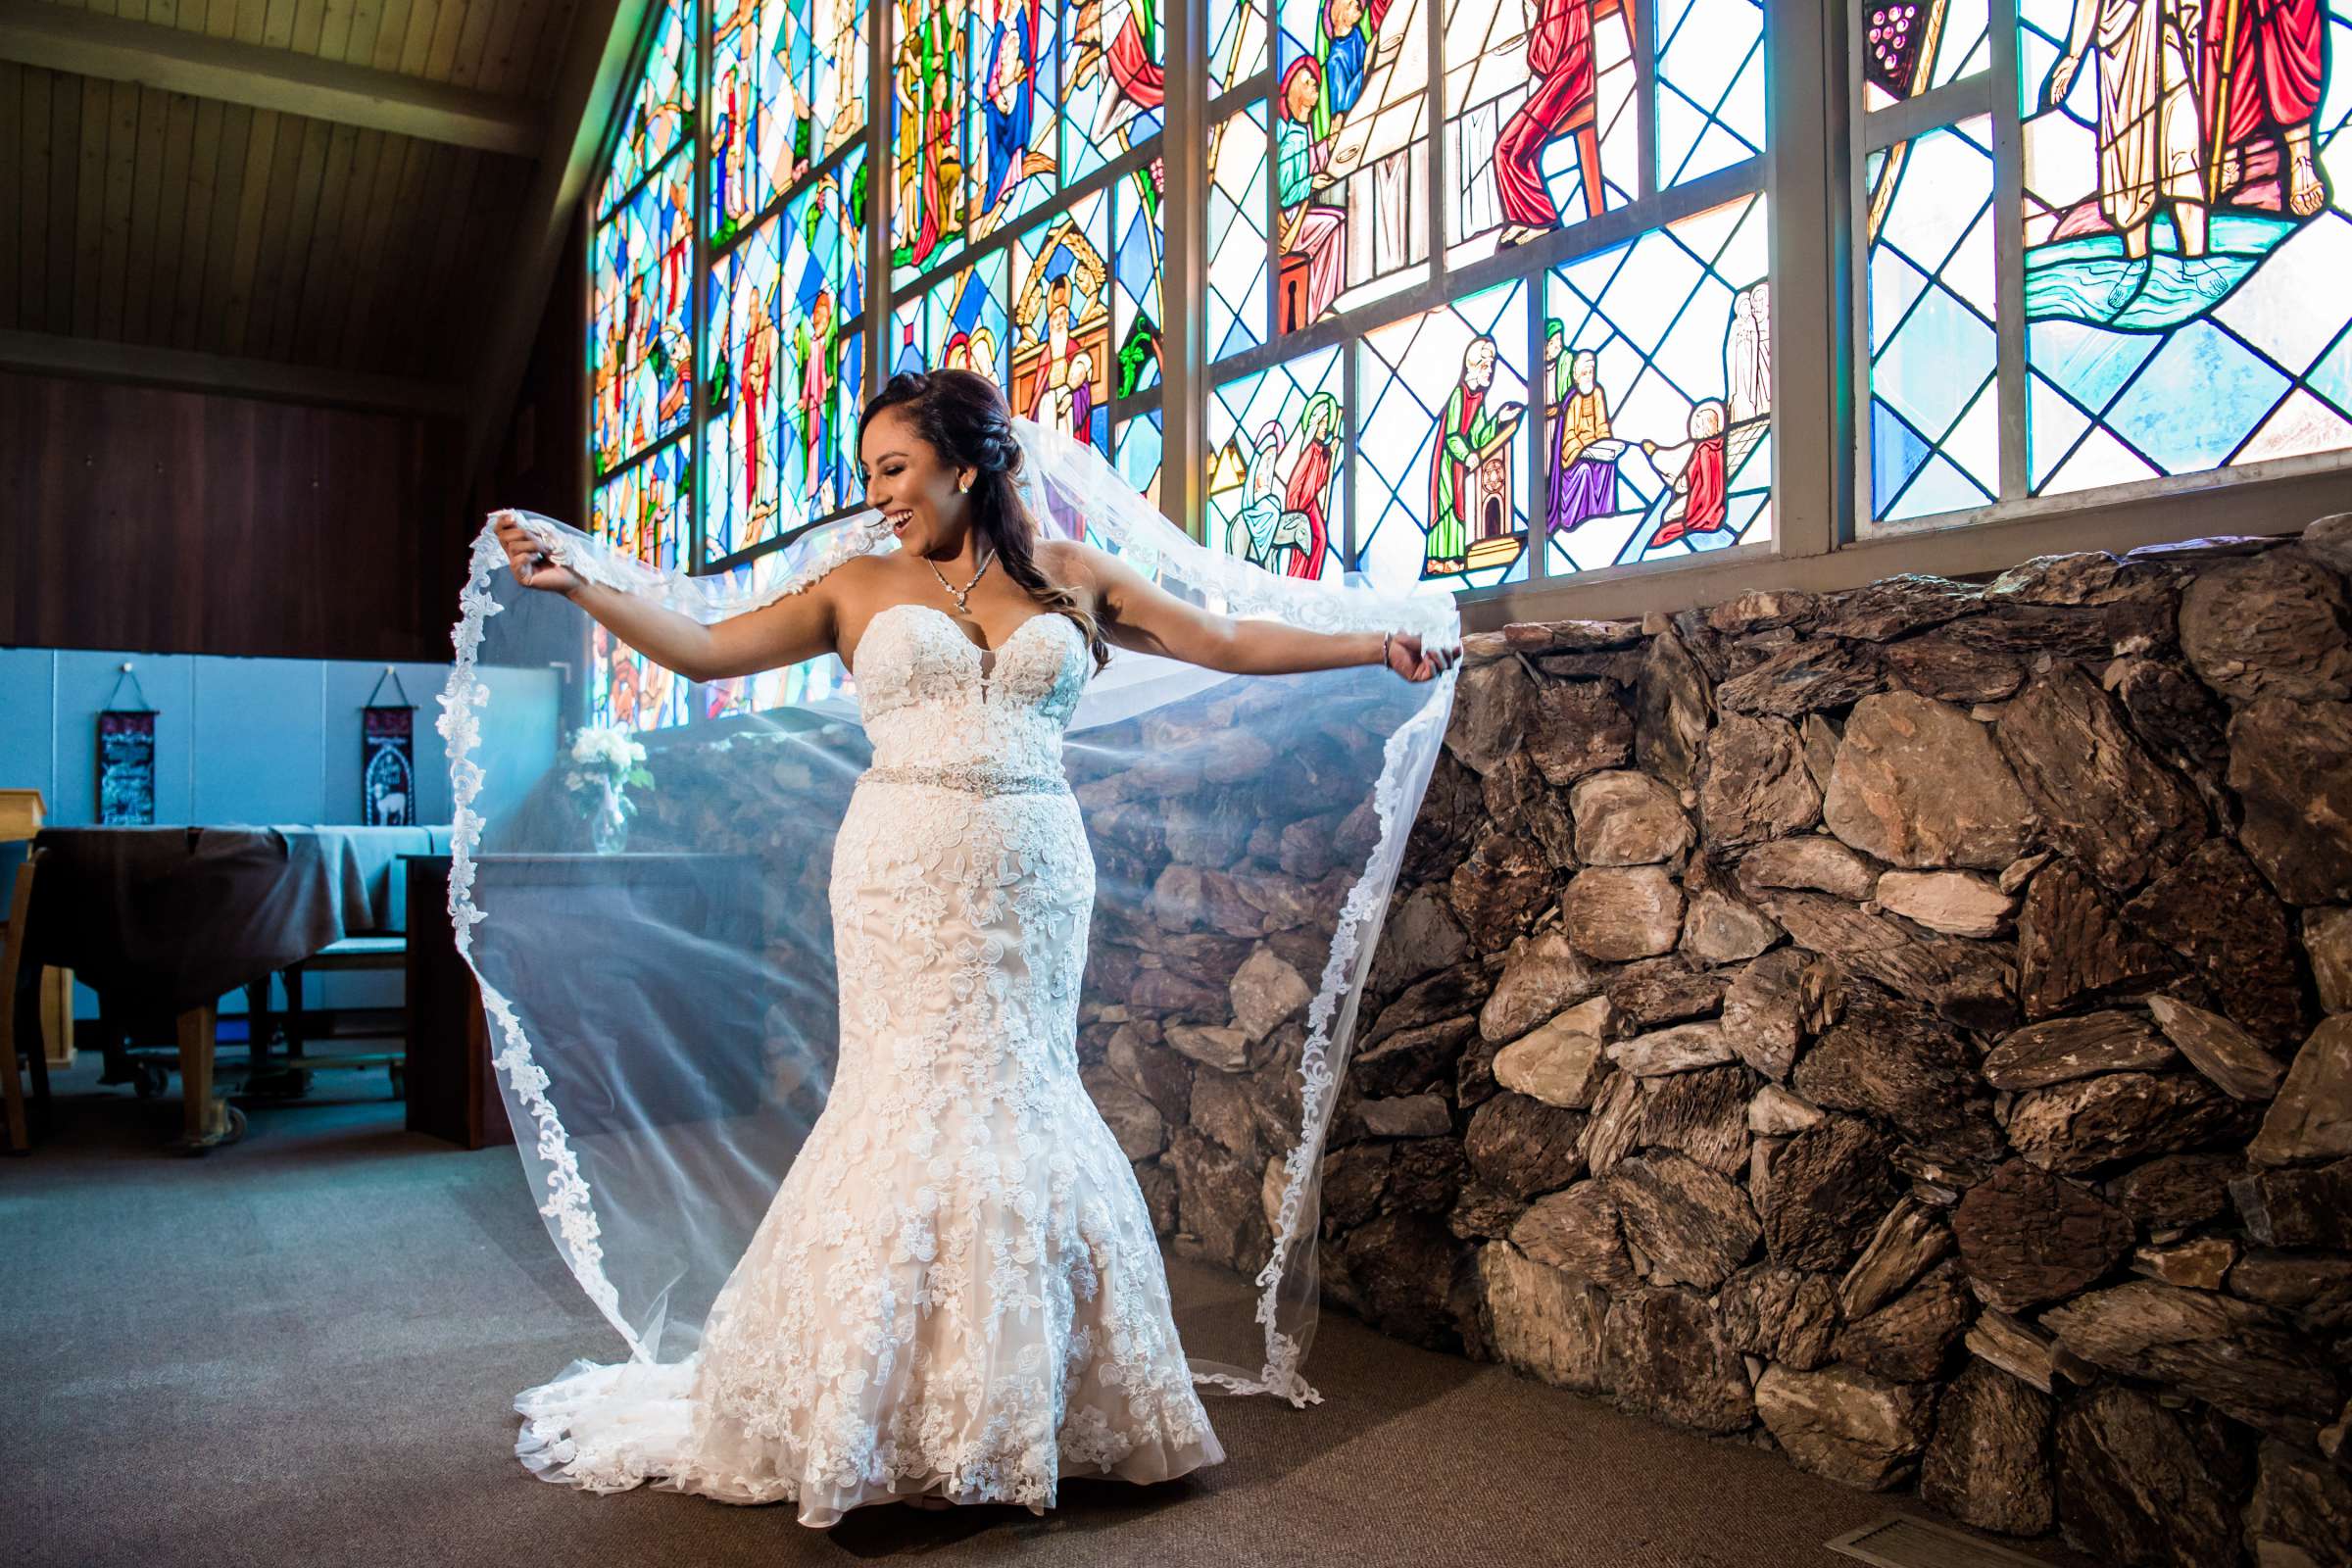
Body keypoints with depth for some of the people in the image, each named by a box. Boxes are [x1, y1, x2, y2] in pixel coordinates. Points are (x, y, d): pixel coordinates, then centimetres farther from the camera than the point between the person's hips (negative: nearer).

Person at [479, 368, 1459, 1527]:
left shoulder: (1070, 577, 9)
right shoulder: (860, 587, 8)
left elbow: (1232, 642, 12)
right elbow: (705, 650, 3)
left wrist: (1378, 645, 12)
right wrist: (578, 582, -8)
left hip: (1035, 881, 1)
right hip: (903, 880, -1)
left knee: (1019, 1106, 5)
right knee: (908, 1107, -1)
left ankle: (1021, 1415, 22)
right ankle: (873, 1423, 15)